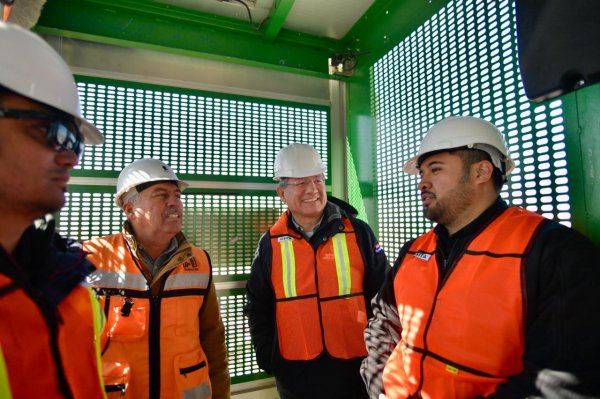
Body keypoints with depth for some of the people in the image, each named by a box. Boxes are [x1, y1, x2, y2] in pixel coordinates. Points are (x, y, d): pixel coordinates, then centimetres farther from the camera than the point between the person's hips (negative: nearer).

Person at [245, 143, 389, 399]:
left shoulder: (359, 233, -6)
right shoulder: (270, 243, -3)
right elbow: (258, 308, 5)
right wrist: (268, 359, 2)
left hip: (355, 367, 0)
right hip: (296, 373, 1)